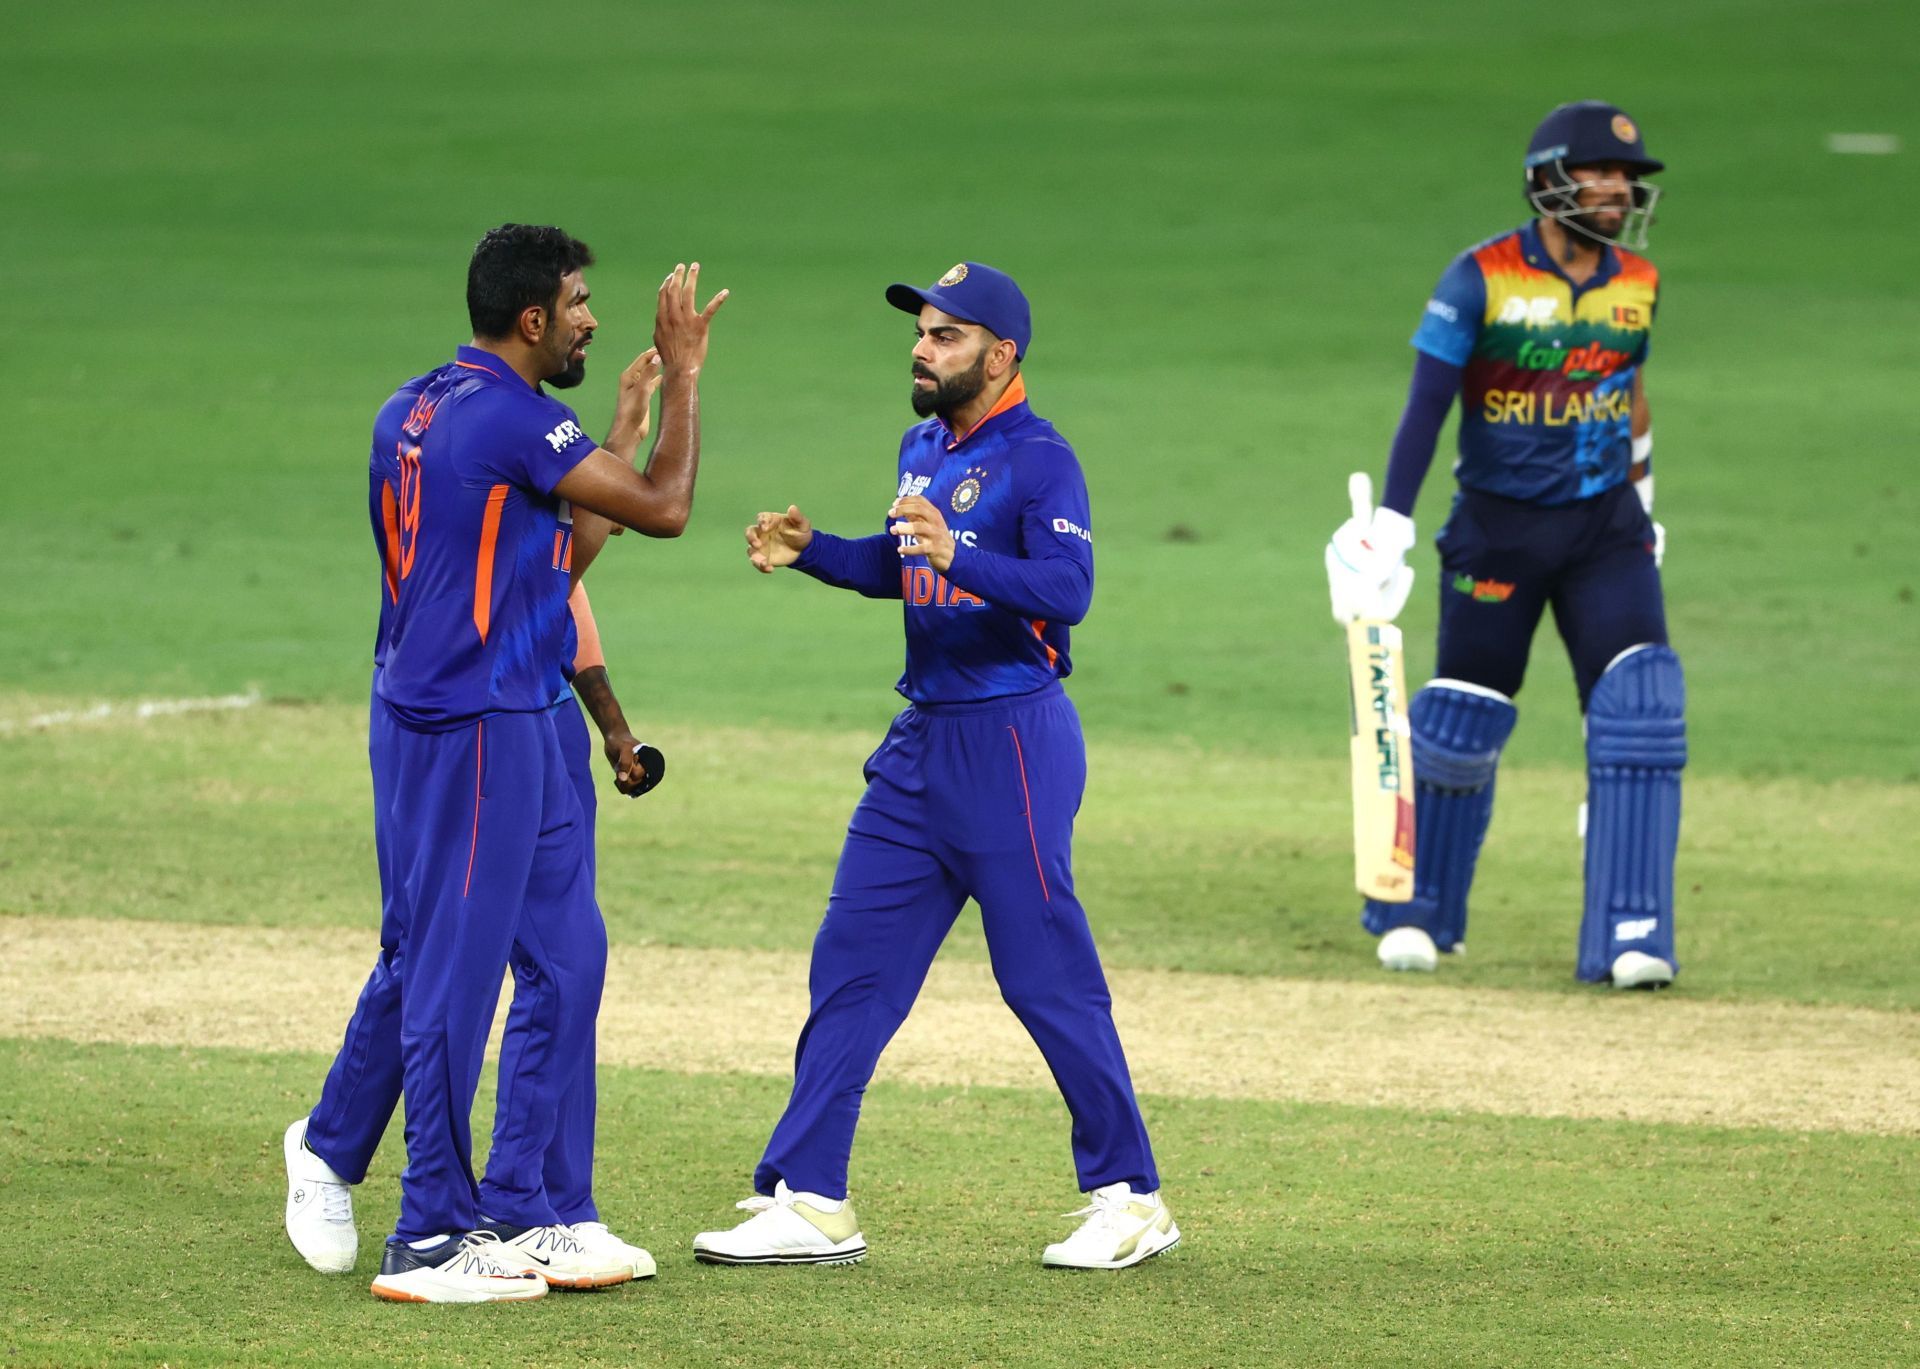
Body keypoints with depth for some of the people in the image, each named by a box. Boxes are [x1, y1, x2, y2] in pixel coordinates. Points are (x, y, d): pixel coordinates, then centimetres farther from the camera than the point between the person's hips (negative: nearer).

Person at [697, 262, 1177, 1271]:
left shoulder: (1039, 459, -13)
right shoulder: (924, 450, 14)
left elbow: (1067, 589, -26)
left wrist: (960, 555, -40)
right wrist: (808, 550, 10)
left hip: (1012, 742, -9)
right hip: (923, 737, 9)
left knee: (1046, 976, -4)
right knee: (852, 962, 6)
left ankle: (1131, 1198, 7)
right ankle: (809, 1203, 8)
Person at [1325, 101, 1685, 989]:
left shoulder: (1638, 283, 3)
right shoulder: (1483, 278, -12)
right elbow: (1425, 405, -14)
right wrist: (1389, 530, -21)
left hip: (1606, 526, 3)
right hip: (1498, 527, -3)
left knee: (1640, 707, -13)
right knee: (1460, 721, 3)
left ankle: (1628, 933, -12)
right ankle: (1416, 914, 25)